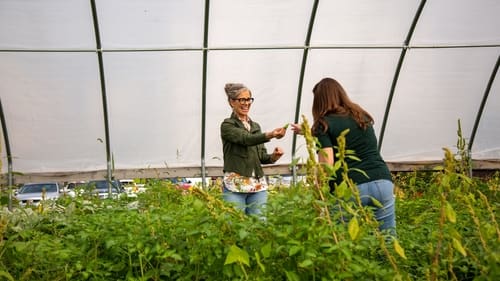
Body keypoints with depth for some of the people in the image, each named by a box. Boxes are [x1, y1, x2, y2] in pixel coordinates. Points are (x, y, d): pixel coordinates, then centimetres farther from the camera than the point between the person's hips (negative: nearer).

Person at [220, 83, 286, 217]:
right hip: (235, 185, -5)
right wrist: (270, 135, -36)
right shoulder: (227, 125, -3)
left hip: (258, 185, 5)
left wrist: (273, 156, -8)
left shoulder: (255, 126, 16)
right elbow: (246, 139, -21)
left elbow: (262, 156, 14)